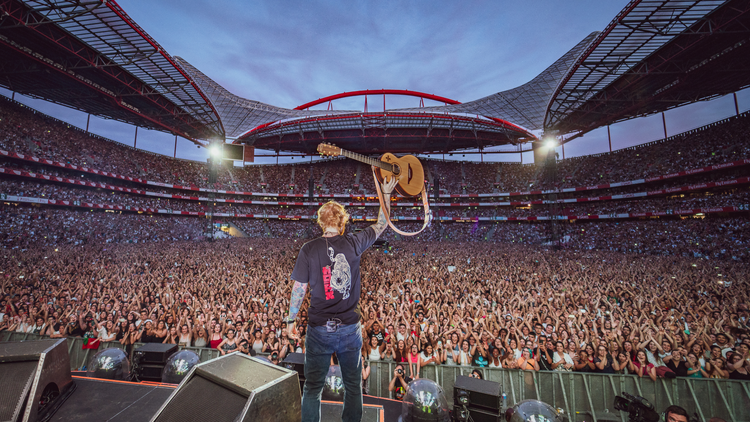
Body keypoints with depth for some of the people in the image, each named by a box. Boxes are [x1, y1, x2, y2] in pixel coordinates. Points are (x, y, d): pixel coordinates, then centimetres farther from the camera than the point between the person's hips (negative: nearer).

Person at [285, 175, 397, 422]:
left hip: (319, 329, 0)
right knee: (353, 385, 21)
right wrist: (386, 193, 13)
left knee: (313, 388, 18)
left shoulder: (309, 249, -10)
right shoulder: (353, 244, -8)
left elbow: (299, 288, -6)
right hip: (350, 327, 1)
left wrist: (291, 320, 10)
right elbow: (382, 225, 5)